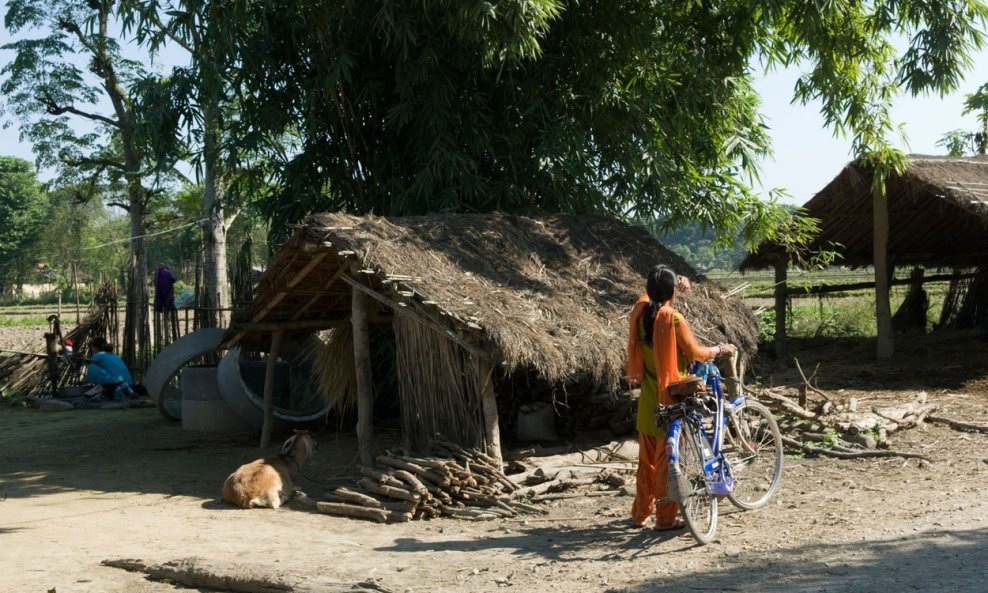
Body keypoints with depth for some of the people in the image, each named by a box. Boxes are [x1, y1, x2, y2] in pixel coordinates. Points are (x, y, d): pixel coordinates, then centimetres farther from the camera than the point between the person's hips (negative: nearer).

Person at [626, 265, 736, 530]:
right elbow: (695, 353, -11)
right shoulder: (673, 319, -20)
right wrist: (720, 349, 5)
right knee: (668, 458, 2)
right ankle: (666, 518, 8)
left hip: (648, 398, 6)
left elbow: (651, 297, 25)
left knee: (647, 458, 16)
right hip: (671, 396, -6)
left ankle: (640, 513, 24)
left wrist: (676, 285, 18)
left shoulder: (640, 311, -1)